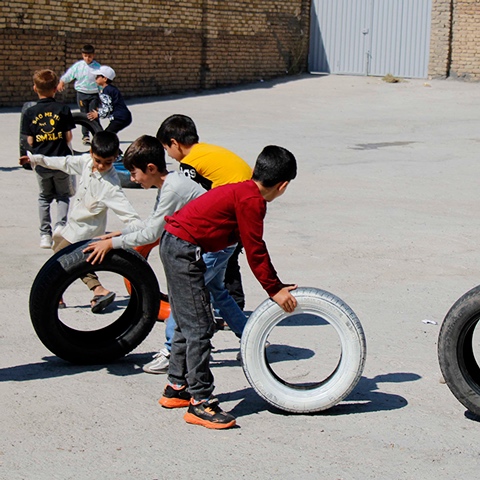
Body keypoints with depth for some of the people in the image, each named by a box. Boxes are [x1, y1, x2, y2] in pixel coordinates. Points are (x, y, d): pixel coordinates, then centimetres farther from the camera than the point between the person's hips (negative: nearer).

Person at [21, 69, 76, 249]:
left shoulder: (30, 113, -6)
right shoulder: (63, 109, -8)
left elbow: (30, 141, -5)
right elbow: (68, 136, -6)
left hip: (41, 161, 1)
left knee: (44, 197, 16)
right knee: (63, 195, 15)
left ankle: (45, 234, 15)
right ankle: (60, 226, -6)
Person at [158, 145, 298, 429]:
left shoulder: (244, 192, 12)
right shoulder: (251, 200, -17)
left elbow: (255, 248, 17)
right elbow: (255, 251, -15)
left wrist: (277, 284, 15)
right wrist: (274, 290, -6)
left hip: (175, 245, 11)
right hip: (184, 249, -11)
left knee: (188, 323, 19)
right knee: (199, 327, -8)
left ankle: (177, 389, 29)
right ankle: (201, 403, -5)